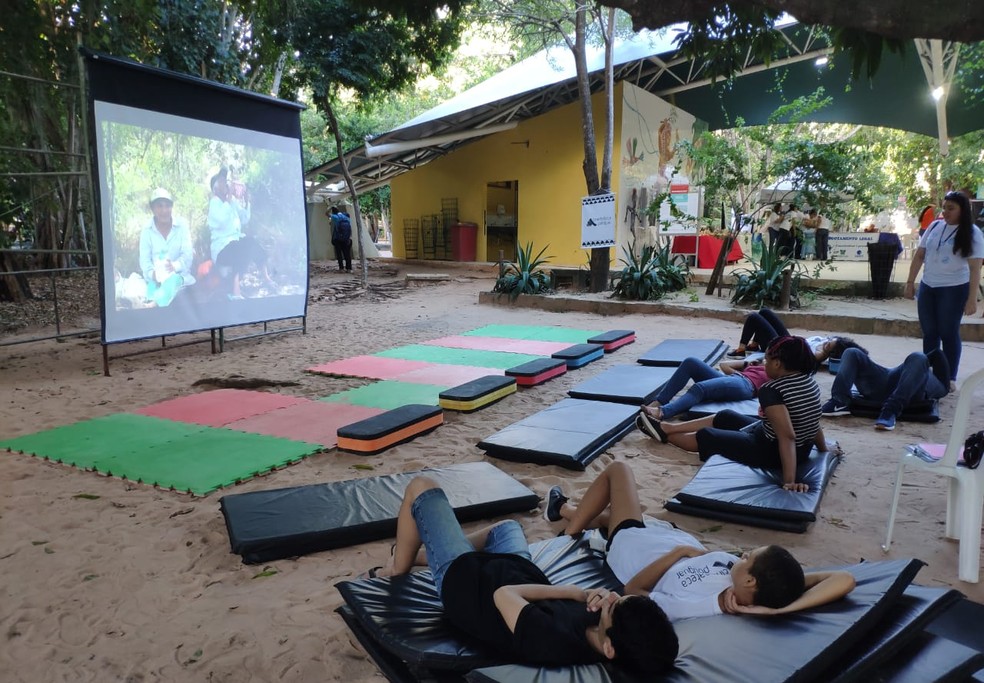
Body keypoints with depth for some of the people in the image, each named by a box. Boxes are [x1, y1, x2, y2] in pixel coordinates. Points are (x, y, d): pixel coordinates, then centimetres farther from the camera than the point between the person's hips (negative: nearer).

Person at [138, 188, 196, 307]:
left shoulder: (182, 225, 1)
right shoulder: (147, 230, 4)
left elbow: (188, 254, -8)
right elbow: (144, 259, -3)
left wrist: (175, 266, -30)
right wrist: (152, 273, -27)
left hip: (179, 274, -3)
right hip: (156, 277, 3)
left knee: (172, 279, -36)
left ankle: (153, 305, -56)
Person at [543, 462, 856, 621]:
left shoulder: (692, 607, -46)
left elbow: (632, 590, -29)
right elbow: (844, 579, -38)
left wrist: (679, 551, -28)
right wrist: (777, 609, -46)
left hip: (629, 541, -5)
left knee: (618, 469, 19)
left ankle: (569, 517, 45)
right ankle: (573, 513, 64)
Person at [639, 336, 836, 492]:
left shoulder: (772, 390, -29)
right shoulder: (809, 381, -3)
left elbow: (787, 437, -35)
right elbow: (813, 421, 7)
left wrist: (789, 481, -36)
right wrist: (824, 449, 21)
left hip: (773, 452, -9)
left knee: (704, 437, 9)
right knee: (725, 417, 21)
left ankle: (665, 435, 34)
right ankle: (665, 427, 30)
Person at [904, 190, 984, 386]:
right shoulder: (934, 227, 4)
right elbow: (919, 255, 10)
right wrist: (910, 282, 6)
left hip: (954, 289, -4)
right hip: (927, 287, 4)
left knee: (948, 333, 0)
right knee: (929, 332, 9)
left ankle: (950, 378, 10)